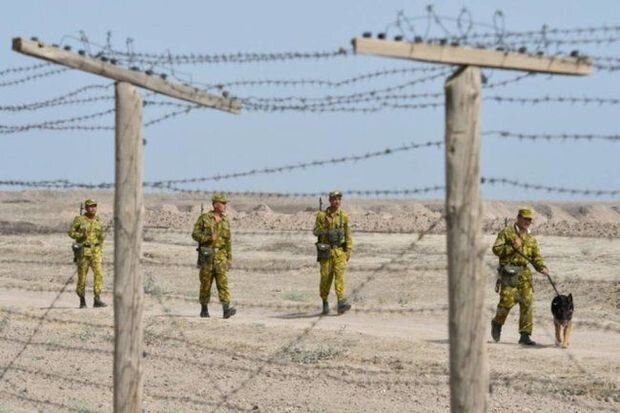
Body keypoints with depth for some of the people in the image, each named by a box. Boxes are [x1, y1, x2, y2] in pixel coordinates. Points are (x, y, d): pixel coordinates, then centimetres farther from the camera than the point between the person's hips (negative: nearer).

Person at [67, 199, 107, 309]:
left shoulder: (98, 221, 8)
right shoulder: (79, 219, -3)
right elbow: (71, 232, -2)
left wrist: (101, 236, -2)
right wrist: (81, 235, -17)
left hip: (96, 250, 2)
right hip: (83, 250, -2)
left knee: (98, 273, -14)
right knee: (82, 275, 3)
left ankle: (97, 300, -18)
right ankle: (82, 301, 16)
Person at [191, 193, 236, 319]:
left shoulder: (225, 221, 11)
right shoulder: (204, 218, -1)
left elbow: (228, 242, 13)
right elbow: (195, 234, -4)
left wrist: (229, 259, 8)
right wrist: (209, 238, -18)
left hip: (220, 256, 2)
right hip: (206, 255, -2)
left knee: (223, 282, -10)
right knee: (206, 283, 3)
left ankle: (226, 310, -20)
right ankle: (204, 309, 16)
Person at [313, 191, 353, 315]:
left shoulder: (344, 216, 4)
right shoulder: (322, 215, 1)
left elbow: (348, 235, 7)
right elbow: (315, 231, 2)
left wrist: (349, 251, 0)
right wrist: (324, 226, -18)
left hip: (339, 250, 0)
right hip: (325, 250, 0)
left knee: (340, 275, -12)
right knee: (325, 277, 2)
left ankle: (341, 303, -20)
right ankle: (325, 303, 17)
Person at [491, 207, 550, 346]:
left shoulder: (531, 238, 16)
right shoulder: (507, 232, 1)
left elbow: (536, 256, 11)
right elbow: (496, 249, -6)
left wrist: (542, 267, -8)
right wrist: (512, 247, -16)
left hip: (524, 273, 5)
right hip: (508, 272, -5)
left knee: (527, 302, -3)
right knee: (507, 301, -11)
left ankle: (525, 335, 1)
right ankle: (497, 323, 19)